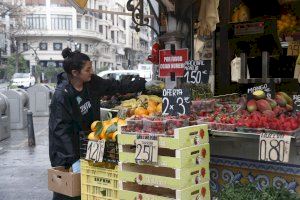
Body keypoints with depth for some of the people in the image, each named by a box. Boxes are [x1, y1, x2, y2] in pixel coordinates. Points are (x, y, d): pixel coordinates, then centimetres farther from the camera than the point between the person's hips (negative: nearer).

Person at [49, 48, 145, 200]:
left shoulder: (92, 82, -4)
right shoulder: (61, 95, -24)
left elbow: (117, 87, 9)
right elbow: (61, 129, -25)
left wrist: (143, 83, 9)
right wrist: (73, 160, -29)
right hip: (66, 151, -6)